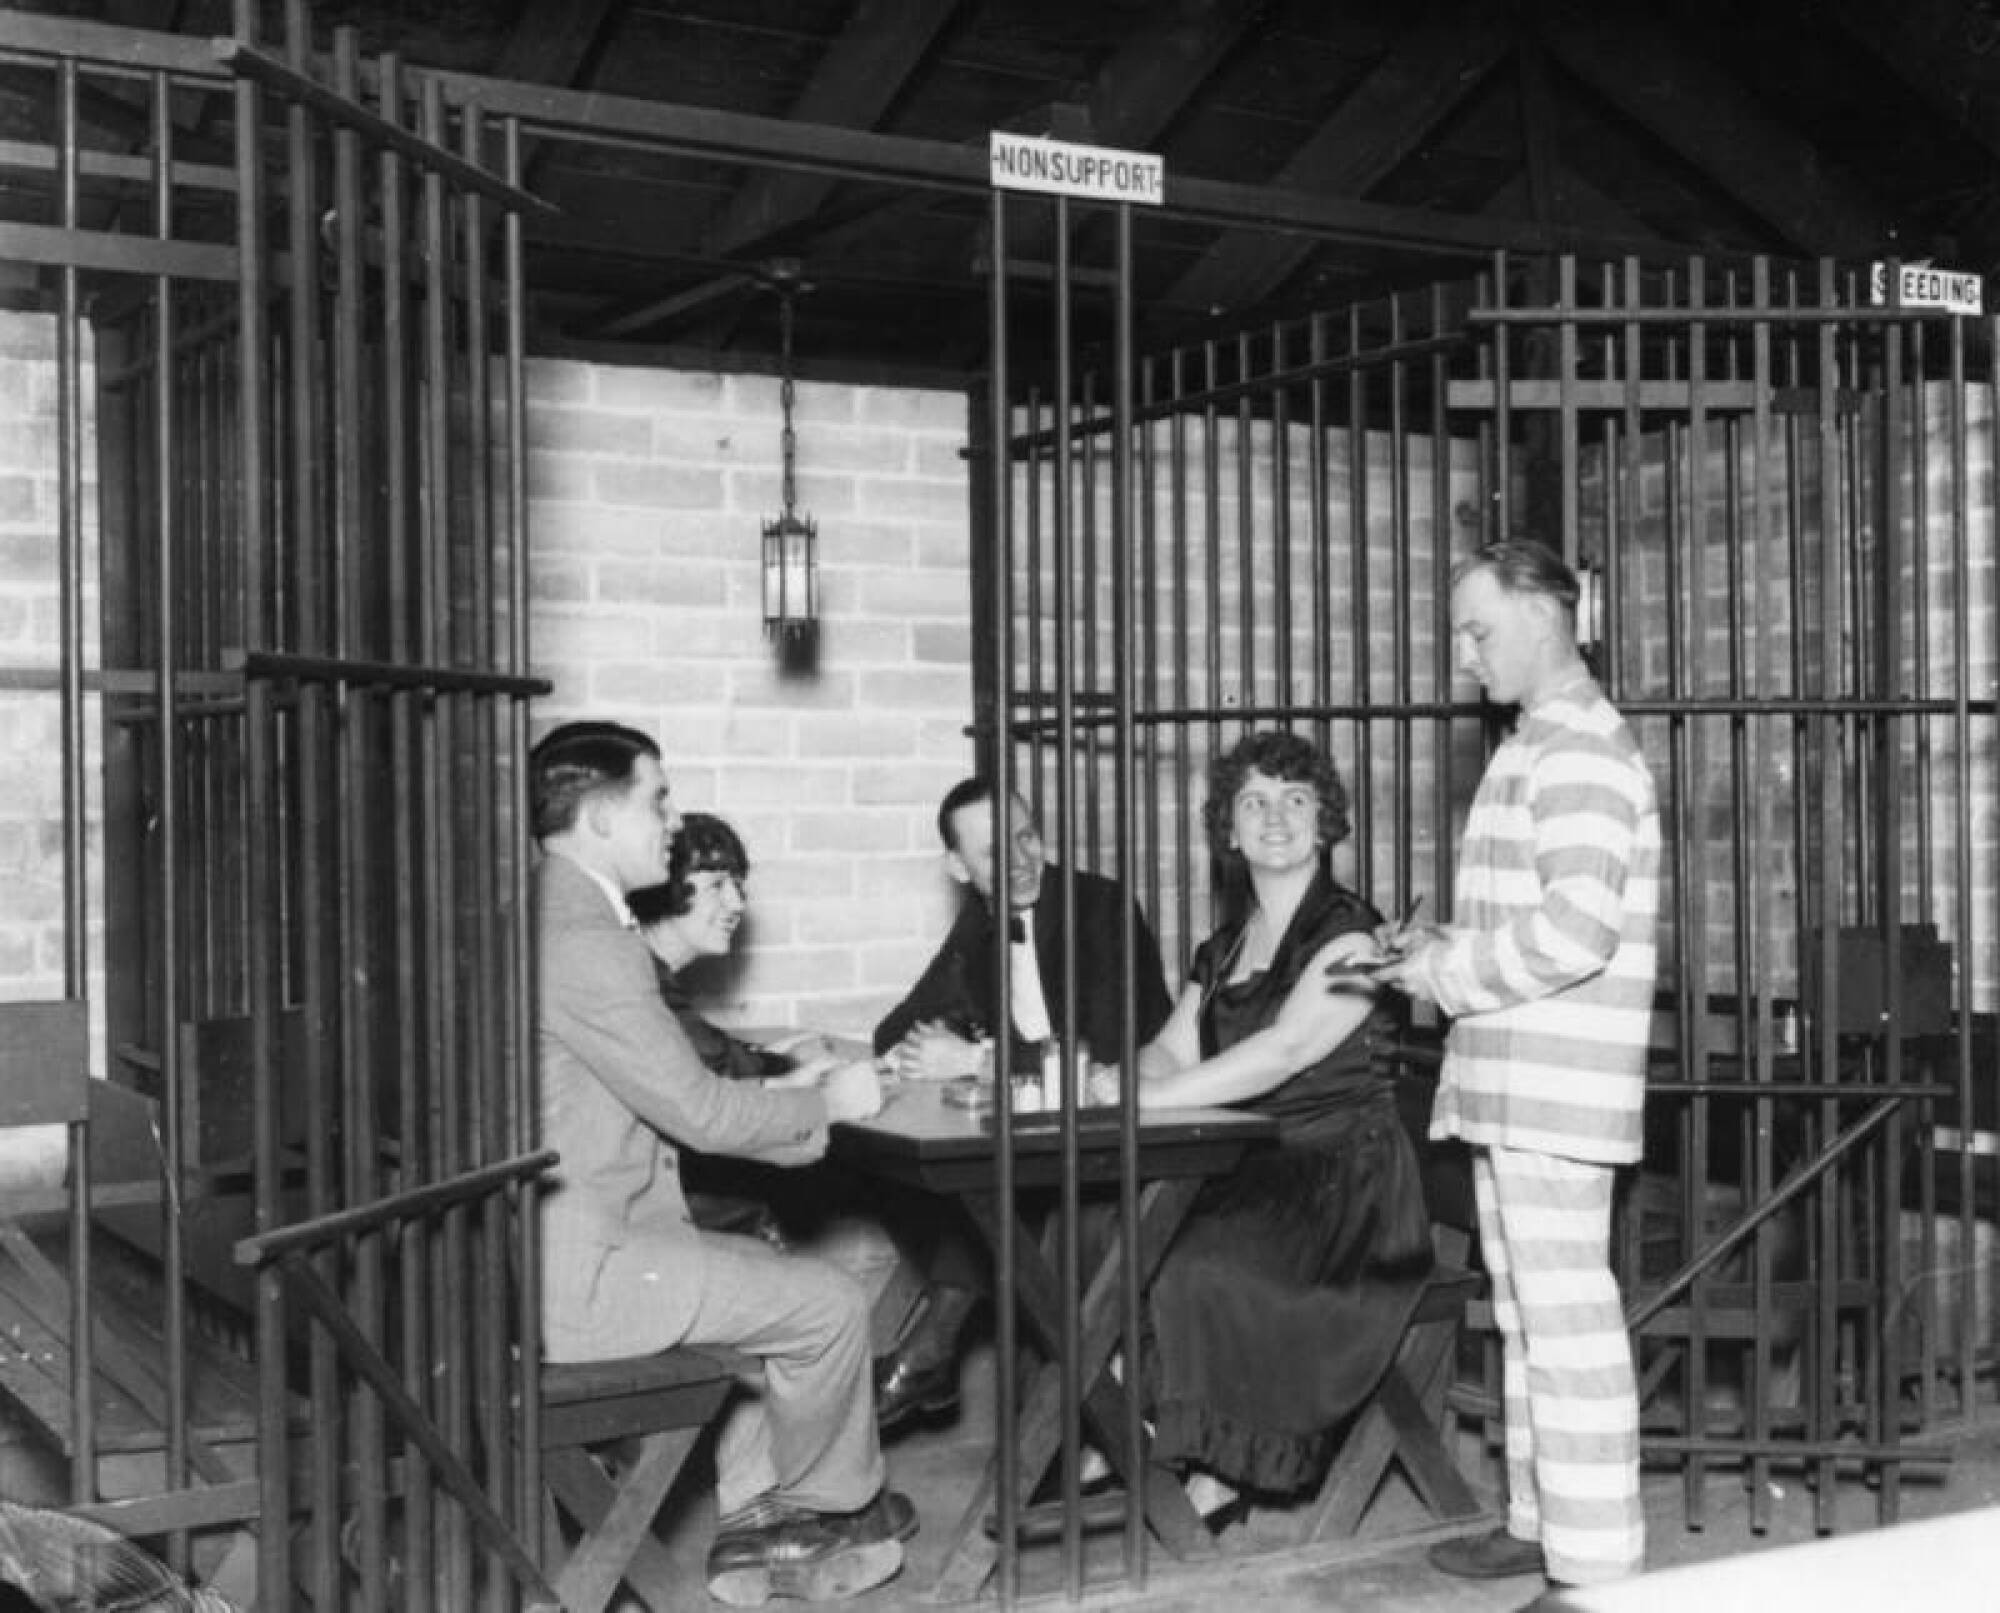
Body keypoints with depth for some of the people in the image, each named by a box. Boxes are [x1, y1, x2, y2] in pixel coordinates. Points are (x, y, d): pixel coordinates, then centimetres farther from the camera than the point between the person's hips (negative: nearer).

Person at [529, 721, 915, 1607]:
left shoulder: (563, 913, 12)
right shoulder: (583, 936, -21)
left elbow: (669, 1094, 16)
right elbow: (696, 1110, -19)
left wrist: (795, 1091, 9)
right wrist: (829, 1101, -3)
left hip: (575, 1239, 11)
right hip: (577, 1269, -11)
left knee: (774, 1275, 22)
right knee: (829, 1305, -2)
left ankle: (754, 1526, 24)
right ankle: (840, 1503, 24)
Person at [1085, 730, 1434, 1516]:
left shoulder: (1348, 934, -7)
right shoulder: (1222, 951, 17)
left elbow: (1286, 1051, -19)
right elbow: (1174, 1050, 9)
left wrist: (1145, 1096, -25)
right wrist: (1119, 1077, -16)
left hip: (1344, 1181, -6)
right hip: (1247, 1176, 6)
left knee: (1198, 1267, -29)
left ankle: (1208, 1480, -12)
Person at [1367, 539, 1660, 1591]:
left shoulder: (1582, 754, -14)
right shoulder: (1539, 746, 19)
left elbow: (1575, 927, -24)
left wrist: (1448, 975, -13)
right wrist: (1452, 948, 11)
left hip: (1555, 1097, -10)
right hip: (1511, 1094, 10)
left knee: (1567, 1326, -7)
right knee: (1526, 1318, 17)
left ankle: (1596, 1568, -1)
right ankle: (1541, 1523, 28)